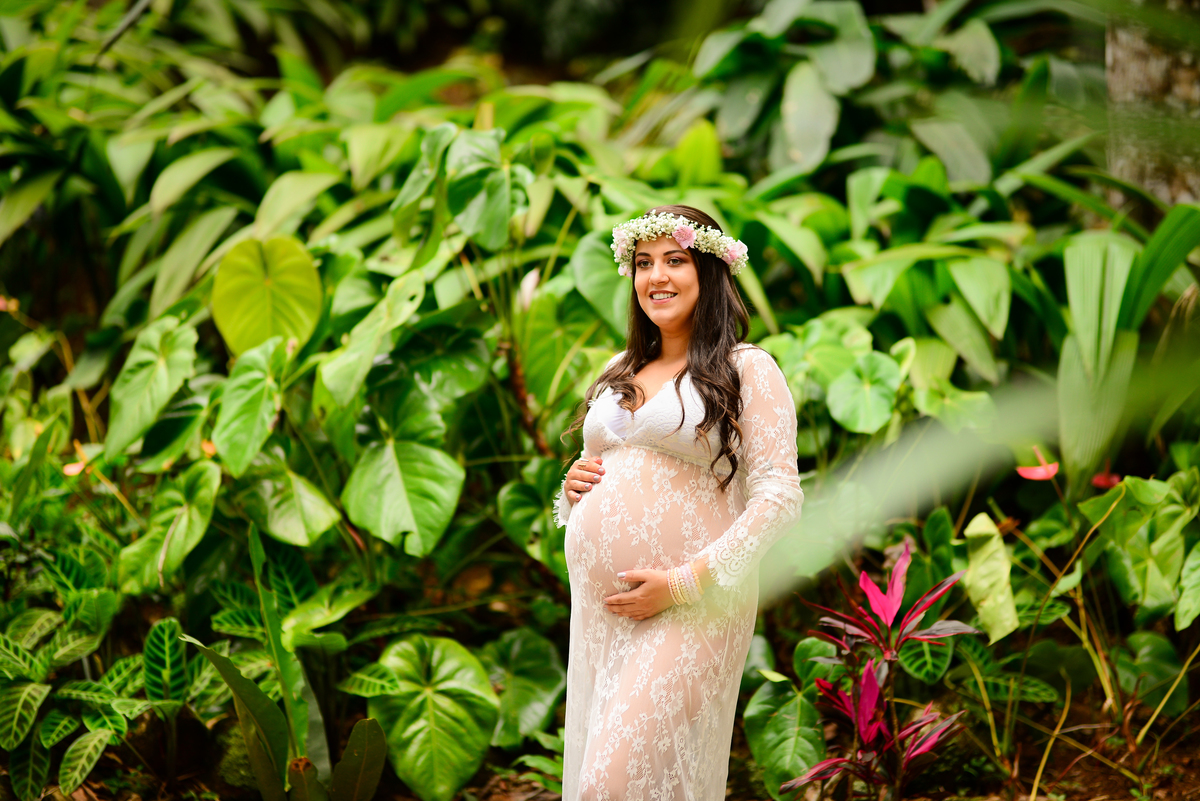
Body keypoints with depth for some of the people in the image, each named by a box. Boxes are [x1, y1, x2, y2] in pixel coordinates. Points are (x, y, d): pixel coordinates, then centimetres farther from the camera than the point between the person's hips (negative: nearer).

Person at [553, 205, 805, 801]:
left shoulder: (746, 369, -1)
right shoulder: (619, 371, 18)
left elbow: (778, 496, -10)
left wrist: (684, 583, -16)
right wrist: (573, 485, 6)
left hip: (691, 610, -6)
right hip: (597, 605, 6)